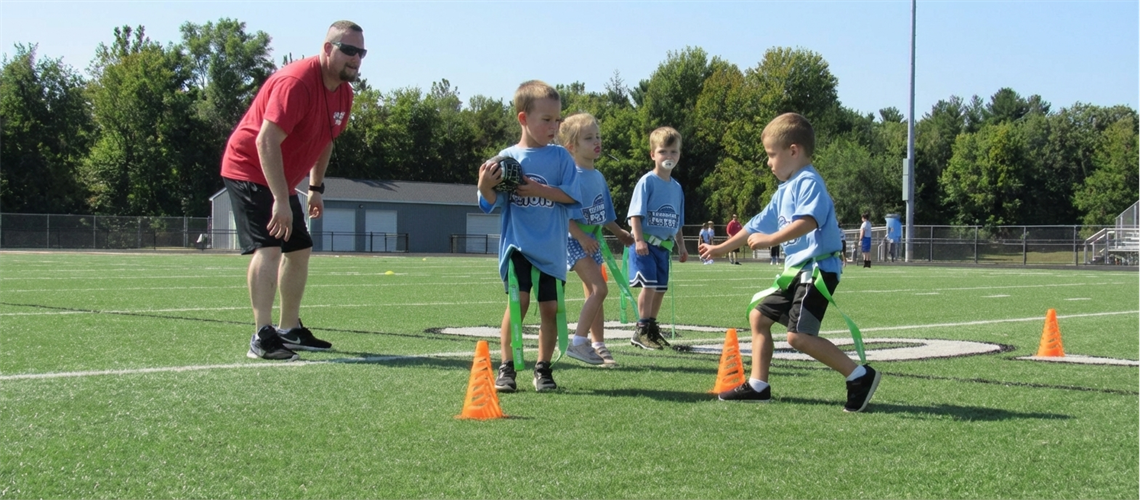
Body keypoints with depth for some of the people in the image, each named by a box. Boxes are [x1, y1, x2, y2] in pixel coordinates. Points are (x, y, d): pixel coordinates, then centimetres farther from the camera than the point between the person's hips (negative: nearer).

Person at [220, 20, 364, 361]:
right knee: (268, 248, -22)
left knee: (300, 250, 14)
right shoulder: (297, 82, -26)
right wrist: (281, 200, -33)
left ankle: (290, 330, 27)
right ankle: (262, 338, -25)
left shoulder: (343, 93, 3)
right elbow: (266, 141, -31)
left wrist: (316, 187, 16)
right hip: (249, 170, -10)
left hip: (280, 181, 10)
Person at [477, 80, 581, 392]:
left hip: (551, 248, 2)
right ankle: (506, 368, -2)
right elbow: (491, 204, 2)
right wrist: (485, 187, -17)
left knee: (550, 307, 3)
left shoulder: (560, 157, 4)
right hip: (517, 244, -1)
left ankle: (543, 369, 18)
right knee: (518, 300, -15)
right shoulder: (506, 157, 3)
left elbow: (571, 194, -6)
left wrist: (539, 189, -16)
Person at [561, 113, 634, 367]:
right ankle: (578, 342, -12)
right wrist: (581, 237, -26)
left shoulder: (598, 177, 11)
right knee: (599, 288, -18)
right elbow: (563, 213, -21)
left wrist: (619, 232, 19)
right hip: (574, 240, -8)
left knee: (594, 293, 11)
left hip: (593, 240, 8)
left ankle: (598, 345, 18)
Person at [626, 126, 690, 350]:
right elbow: (636, 214, -13)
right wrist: (638, 240, -22)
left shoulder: (676, 187, 12)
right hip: (645, 244, -6)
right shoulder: (647, 181, -8)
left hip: (664, 246, 7)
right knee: (649, 285, -13)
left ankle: (652, 328, 21)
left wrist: (681, 246, 17)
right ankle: (642, 330, -5)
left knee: (660, 289, 9)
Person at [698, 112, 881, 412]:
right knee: (759, 316, 14)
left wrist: (771, 239, -34)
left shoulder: (808, 182, -13)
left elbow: (808, 221, -31)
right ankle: (758, 386, 19)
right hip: (797, 269, 11)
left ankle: (860, 376, -13)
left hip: (818, 269, -11)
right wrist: (722, 248, 31)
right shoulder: (785, 189, 18)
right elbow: (759, 225, 27)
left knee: (799, 335, -19)